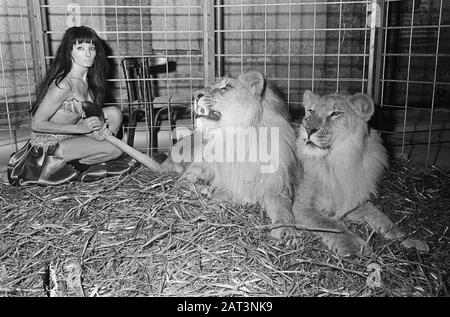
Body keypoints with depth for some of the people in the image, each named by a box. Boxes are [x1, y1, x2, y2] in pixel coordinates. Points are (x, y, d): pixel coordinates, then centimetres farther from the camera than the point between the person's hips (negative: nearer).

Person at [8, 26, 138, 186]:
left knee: (114, 113, -4)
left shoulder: (87, 79, 0)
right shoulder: (63, 85, -25)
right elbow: (37, 124, -22)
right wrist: (80, 128, -25)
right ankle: (57, 164, -6)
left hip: (66, 137, 8)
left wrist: (94, 130, -15)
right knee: (115, 149, -16)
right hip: (47, 146, -8)